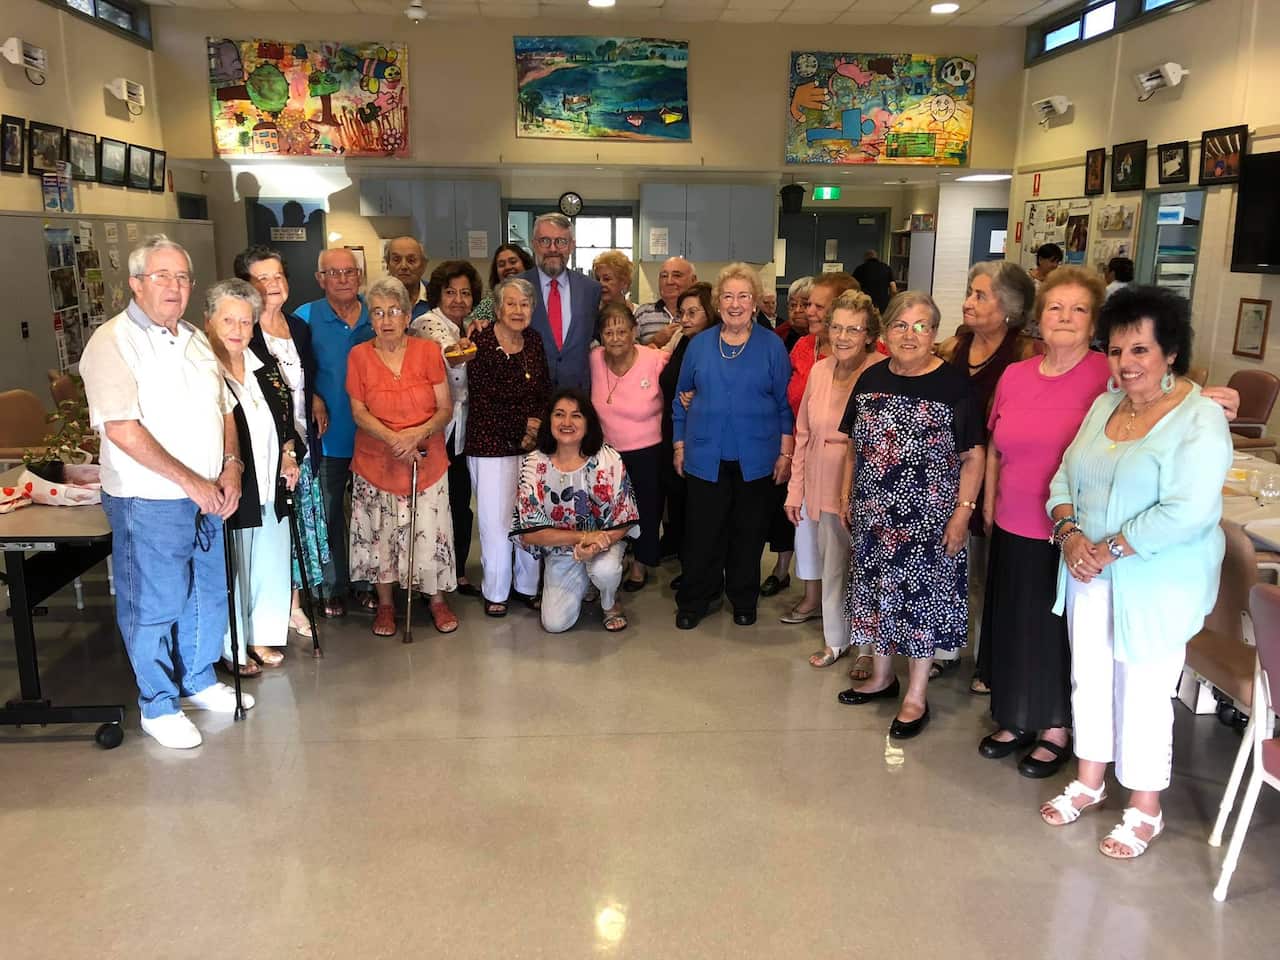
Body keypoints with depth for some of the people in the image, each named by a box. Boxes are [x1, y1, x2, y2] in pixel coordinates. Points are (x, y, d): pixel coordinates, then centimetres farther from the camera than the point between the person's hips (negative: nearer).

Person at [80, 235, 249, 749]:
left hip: (205, 496, 7)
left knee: (209, 595, 17)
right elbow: (120, 428, -21)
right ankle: (158, 706, 22)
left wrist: (231, 466, -1)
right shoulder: (113, 342, -13)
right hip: (148, 502, -7)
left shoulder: (195, 339, 11)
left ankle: (200, 680, 37)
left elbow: (224, 408, 16)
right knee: (154, 607, 5)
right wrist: (188, 480, -21)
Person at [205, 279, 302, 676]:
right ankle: (232, 649, 21)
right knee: (231, 571, 6)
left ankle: (263, 637, 31)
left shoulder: (266, 366, 8)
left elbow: (286, 415, 19)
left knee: (272, 564, 14)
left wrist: (289, 453, 7)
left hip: (271, 488, 6)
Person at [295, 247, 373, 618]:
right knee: (329, 514, 8)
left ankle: (368, 582, 25)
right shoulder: (305, 317, -2)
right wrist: (313, 400, -14)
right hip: (328, 435, -2)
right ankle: (334, 587, 21)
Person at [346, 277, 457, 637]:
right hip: (376, 462, 1)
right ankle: (385, 603, 26)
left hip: (427, 460, 0)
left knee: (430, 532, 3)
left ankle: (437, 598, 24)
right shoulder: (359, 356, -3)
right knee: (379, 534, 7)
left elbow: (446, 408, -4)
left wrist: (419, 433, -21)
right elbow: (359, 412, -3)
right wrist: (394, 439, -18)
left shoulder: (428, 350, -4)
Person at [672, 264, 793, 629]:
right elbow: (682, 399, 11)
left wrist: (785, 452, -2)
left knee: (749, 532, 10)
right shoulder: (699, 345, 5)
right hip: (706, 457, 1)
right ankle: (694, 601, 19)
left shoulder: (772, 346, 0)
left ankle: (744, 600, 27)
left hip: (756, 458, -1)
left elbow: (785, 402, 2)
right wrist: (679, 446, 8)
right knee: (702, 532, 4)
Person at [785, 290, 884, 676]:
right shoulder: (819, 371, 3)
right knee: (831, 567, 17)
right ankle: (835, 640, 36)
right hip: (825, 489, 5)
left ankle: (867, 648, 29)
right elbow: (803, 435, 9)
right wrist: (795, 489, 10)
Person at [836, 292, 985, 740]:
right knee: (877, 589, 14)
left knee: (921, 594, 4)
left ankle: (916, 695, 18)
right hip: (874, 514, 5)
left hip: (927, 517, -5)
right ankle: (881, 675, 34)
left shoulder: (954, 385, -9)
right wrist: (846, 496, 11)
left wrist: (962, 511, -13)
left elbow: (973, 457, -8)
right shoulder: (870, 379, 6)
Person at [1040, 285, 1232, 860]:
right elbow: (1065, 477, 8)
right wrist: (1069, 533, -10)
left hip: (1157, 587, -6)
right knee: (1089, 678, 17)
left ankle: (1144, 809, 25)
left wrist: (1108, 549, -20)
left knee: (1143, 694, 5)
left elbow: (1186, 514, -24)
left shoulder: (1200, 421, -15)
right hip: (1090, 576, 6)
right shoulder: (1105, 405, 6)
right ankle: (1089, 780, 37)